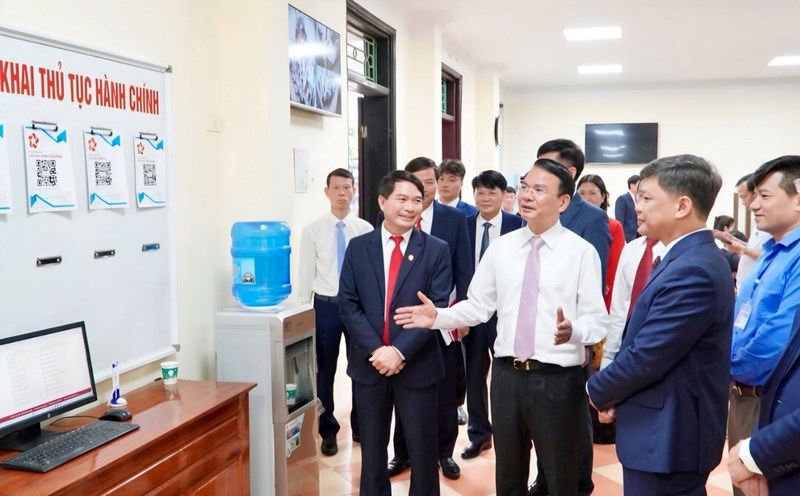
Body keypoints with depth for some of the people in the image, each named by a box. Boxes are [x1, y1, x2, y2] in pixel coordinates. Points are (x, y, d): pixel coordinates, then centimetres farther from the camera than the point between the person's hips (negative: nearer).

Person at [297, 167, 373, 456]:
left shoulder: (365, 230, -2)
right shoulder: (312, 231, -2)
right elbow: (306, 274, 0)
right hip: (325, 305, 0)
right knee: (324, 371, 8)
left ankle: (360, 426, 31)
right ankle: (328, 431, 26)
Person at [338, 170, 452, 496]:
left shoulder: (436, 250, -2)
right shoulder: (358, 248, 3)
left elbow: (437, 308, -9)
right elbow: (348, 305, -2)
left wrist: (400, 351, -18)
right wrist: (376, 350, -14)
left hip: (417, 366, -1)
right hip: (369, 364, 2)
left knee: (422, 448, 10)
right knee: (372, 448, 15)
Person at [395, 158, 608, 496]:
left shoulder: (582, 252, -7)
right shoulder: (501, 247, 4)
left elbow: (596, 321, -10)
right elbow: (478, 306, 7)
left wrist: (572, 330, -30)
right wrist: (439, 316, -9)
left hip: (557, 379, -4)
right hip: (507, 374, 4)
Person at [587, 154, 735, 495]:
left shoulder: (691, 270, -25)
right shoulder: (693, 258, 9)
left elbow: (646, 356, -24)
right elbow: (642, 341, 12)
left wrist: (598, 390, -6)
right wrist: (616, 392, 1)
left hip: (666, 438, -10)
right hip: (672, 430, 10)